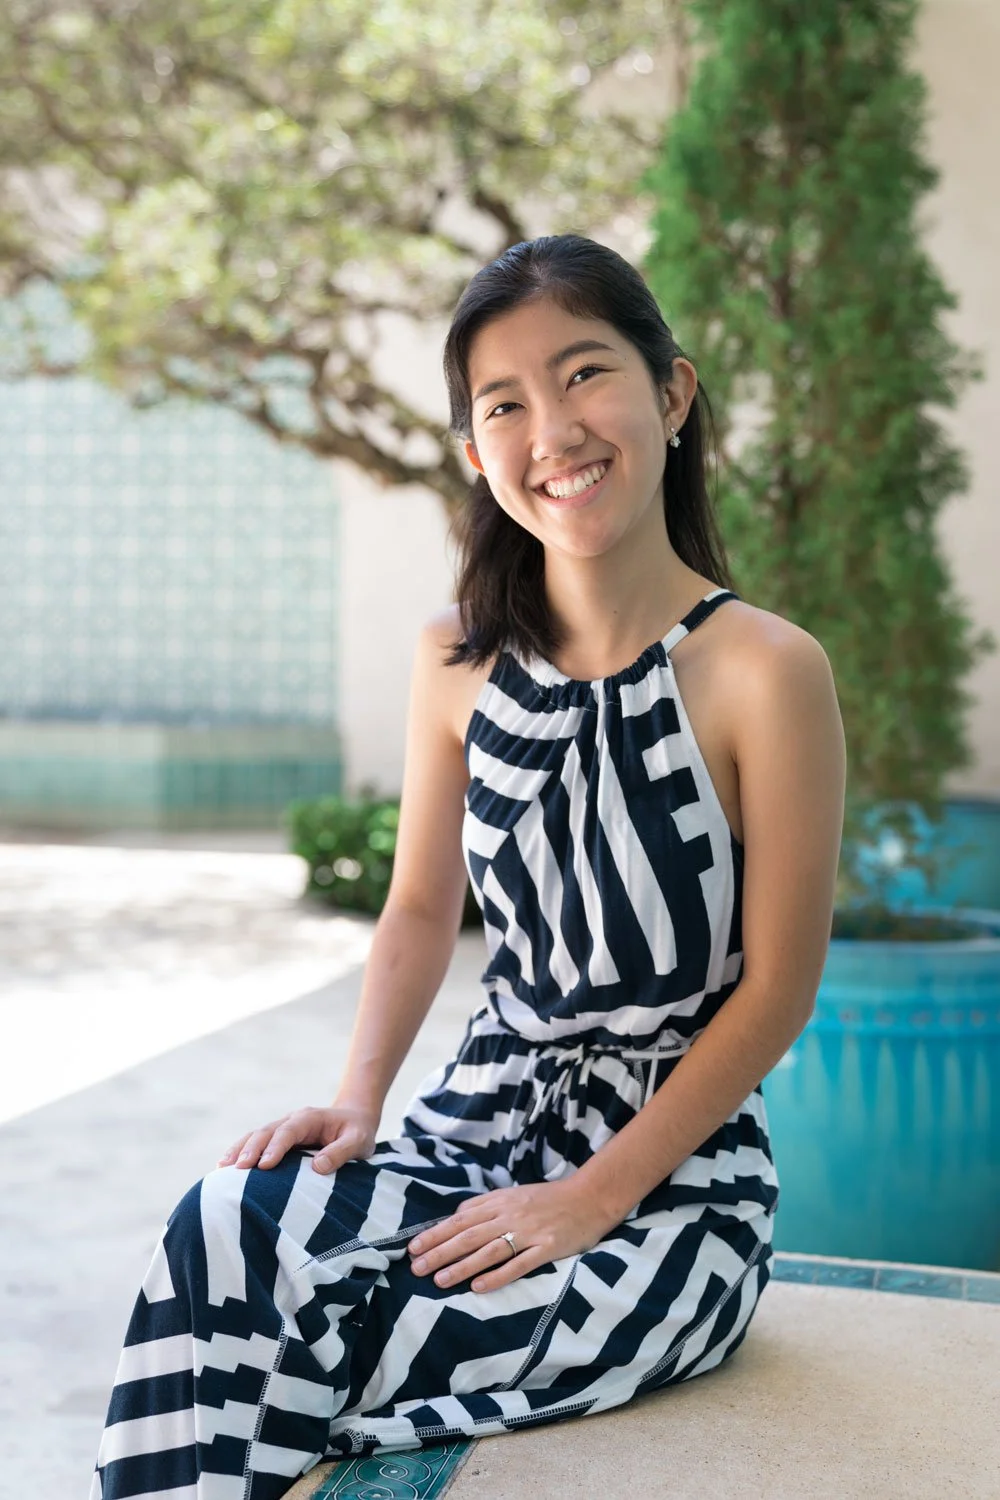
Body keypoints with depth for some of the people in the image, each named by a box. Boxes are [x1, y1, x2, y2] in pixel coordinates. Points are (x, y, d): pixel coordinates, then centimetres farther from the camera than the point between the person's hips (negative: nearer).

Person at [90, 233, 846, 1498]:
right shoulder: (460, 659, 1)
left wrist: (596, 1198, -13)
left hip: (676, 1168, -4)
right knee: (225, 1227, -25)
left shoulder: (765, 671, -14)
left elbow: (778, 989, -11)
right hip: (486, 1114, 4)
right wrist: (356, 1100, -6)